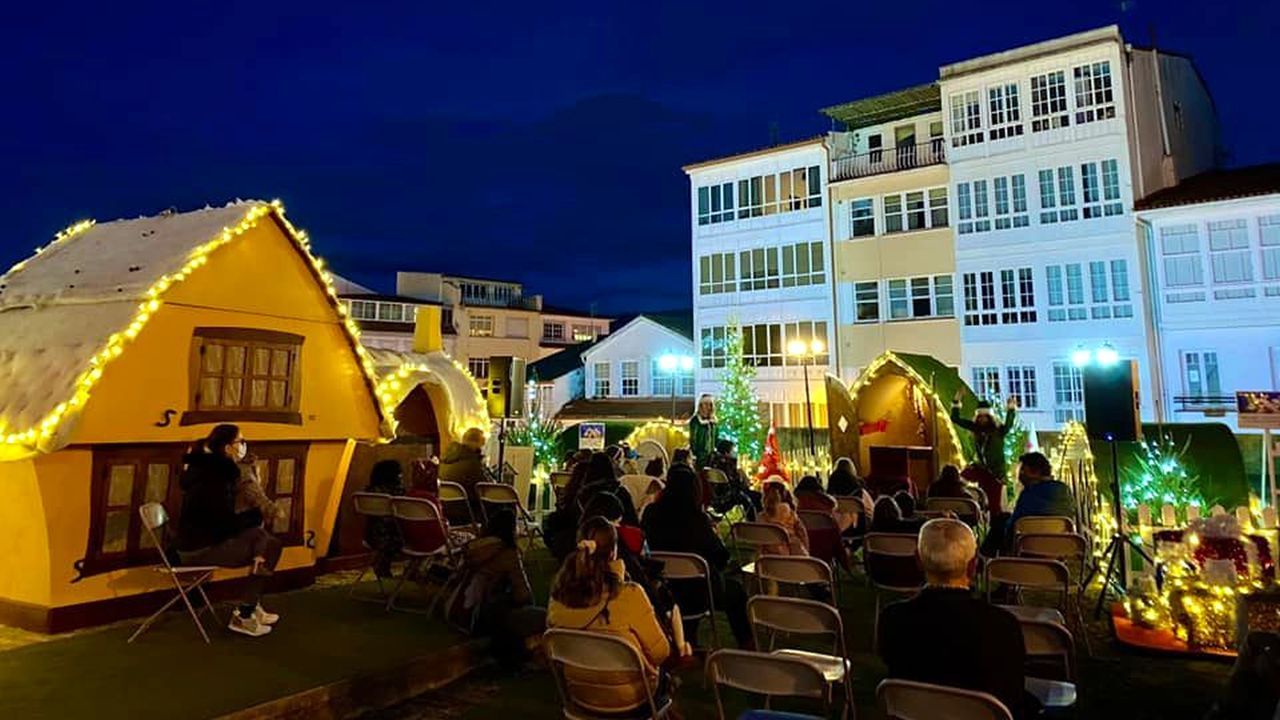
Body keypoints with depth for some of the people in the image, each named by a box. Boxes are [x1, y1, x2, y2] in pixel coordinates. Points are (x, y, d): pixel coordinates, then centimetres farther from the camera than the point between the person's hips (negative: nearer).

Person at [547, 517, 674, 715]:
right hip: (625, 698, -4)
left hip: (579, 692, 4)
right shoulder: (628, 596, -29)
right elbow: (660, 652, -17)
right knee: (661, 673, 30)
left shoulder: (559, 595, -15)